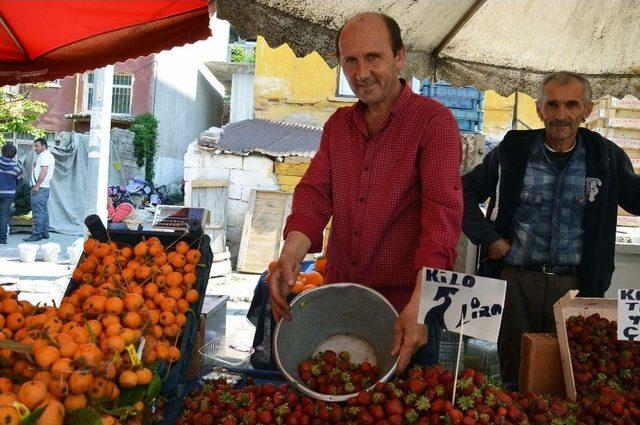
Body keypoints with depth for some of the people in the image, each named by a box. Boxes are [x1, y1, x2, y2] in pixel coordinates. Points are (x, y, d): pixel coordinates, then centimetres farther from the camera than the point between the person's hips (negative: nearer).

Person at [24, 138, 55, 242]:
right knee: (44, 211, 12)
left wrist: (37, 185, -21)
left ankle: (37, 234, -13)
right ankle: (45, 233, 15)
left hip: (40, 187, -11)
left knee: (38, 212, -11)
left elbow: (43, 171, -19)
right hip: (45, 187, 11)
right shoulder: (49, 155, 22)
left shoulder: (44, 155, -10)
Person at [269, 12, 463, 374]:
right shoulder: (338, 124, 9)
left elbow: (443, 211, -21)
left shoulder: (434, 121, -10)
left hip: (404, 307, -5)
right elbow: (316, 192, -1)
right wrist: (292, 251, -23)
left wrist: (420, 304, -34)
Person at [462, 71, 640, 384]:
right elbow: (465, 191, 8)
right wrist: (487, 238, -1)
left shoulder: (606, 156, 4)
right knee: (514, 372, 9)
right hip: (516, 280, 0)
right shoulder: (513, 151, 1)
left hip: (574, 285, 1)